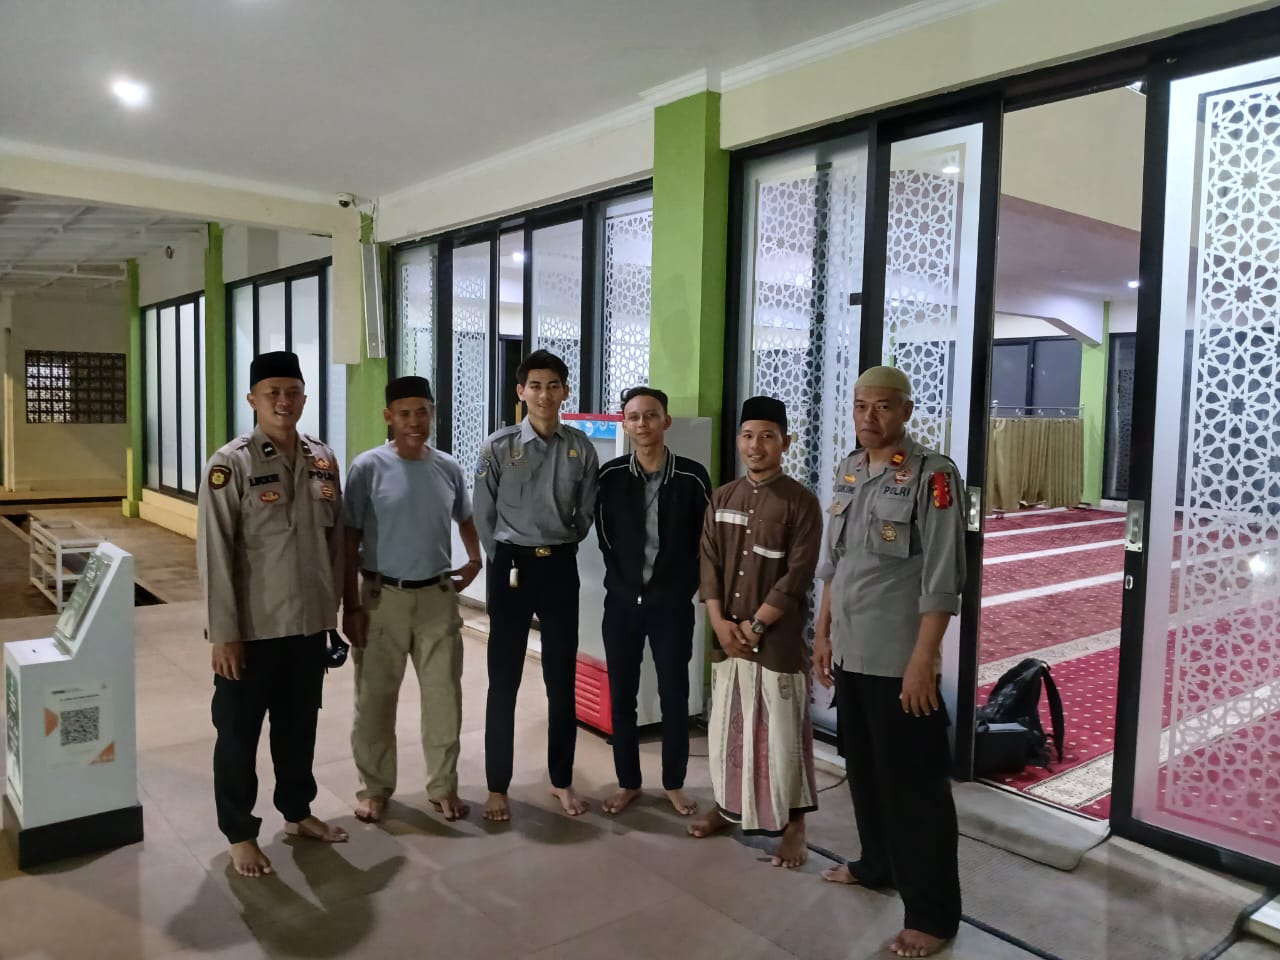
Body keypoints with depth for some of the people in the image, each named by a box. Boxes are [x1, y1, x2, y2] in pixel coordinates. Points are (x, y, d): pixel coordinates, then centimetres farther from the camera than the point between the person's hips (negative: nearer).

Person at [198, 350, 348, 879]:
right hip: (253, 628, -4)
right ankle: (240, 833, 27)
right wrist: (224, 632, -14)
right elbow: (215, 554, -13)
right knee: (239, 733, 10)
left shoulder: (323, 459, 3)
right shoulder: (230, 464, -12)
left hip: (309, 623, 5)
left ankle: (297, 811, 38)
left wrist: (333, 609, 9)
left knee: (300, 725, 19)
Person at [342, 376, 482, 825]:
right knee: (376, 698, 9)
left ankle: (443, 786, 25)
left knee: (444, 696, 9)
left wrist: (475, 559, 6)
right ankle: (375, 787, 27)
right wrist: (351, 605, -9)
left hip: (438, 596, 3)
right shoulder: (368, 467, -10)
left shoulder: (448, 468, 1)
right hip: (382, 597, -3)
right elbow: (350, 541, -7)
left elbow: (466, 519, 20)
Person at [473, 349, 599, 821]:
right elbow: (483, 516, 1)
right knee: (504, 680, 4)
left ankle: (561, 779, 26)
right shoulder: (498, 447, -7)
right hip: (510, 565, -2)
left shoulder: (581, 448, -2)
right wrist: (505, 562, 5)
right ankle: (497, 786, 19)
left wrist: (558, 551, 9)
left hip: (560, 567, 2)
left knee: (562, 678, 10)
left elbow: (586, 514, 8)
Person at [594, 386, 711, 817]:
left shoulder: (692, 476, -7)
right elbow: (604, 537, 7)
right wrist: (625, 583, 5)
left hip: (672, 603, -1)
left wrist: (687, 587, -1)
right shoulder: (610, 476, -3)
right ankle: (628, 782, 25)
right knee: (621, 695, 9)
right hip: (622, 601, 1)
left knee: (674, 696, 7)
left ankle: (674, 784, 25)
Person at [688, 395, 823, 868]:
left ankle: (793, 825, 16)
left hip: (778, 636, -4)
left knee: (782, 729, 2)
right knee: (726, 722, 14)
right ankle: (726, 805, 32)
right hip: (727, 633, 5)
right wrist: (719, 621, -8)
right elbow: (709, 562, 4)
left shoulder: (801, 502, -8)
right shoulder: (723, 498, 7)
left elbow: (798, 575, -12)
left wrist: (756, 624, -15)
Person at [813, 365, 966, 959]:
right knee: (863, 769, 20)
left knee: (914, 784, 2)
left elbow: (941, 581, -16)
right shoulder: (847, 474, 8)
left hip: (899, 661, -7)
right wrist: (823, 634, 14)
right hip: (850, 655, 7)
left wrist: (921, 660, -19)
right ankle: (877, 865, 40)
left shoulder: (932, 476, -13)